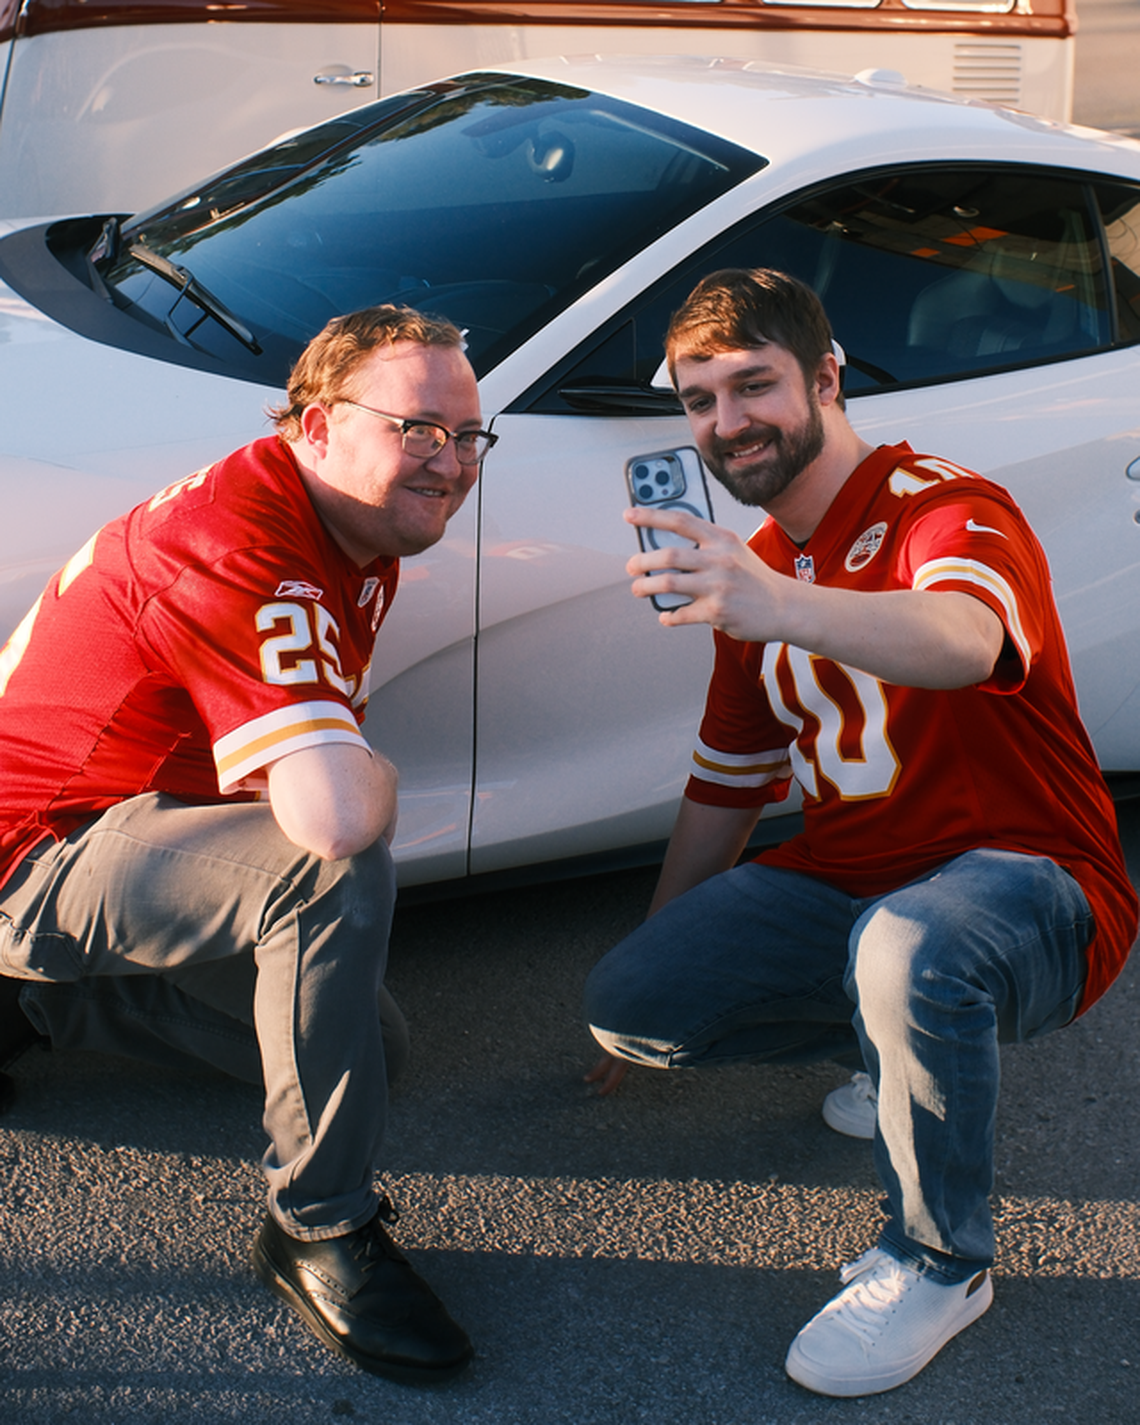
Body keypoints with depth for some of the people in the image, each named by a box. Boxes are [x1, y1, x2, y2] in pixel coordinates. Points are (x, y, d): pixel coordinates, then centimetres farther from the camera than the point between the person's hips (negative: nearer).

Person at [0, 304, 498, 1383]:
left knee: (369, 1045, 17)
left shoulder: (362, 532, 3)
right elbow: (336, 814, -41)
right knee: (334, 873, -34)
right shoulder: (241, 547, -29)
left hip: (121, 842, 10)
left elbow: (323, 764, 19)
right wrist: (369, 776, -20)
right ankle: (319, 1232, -17)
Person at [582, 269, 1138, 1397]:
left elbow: (961, 644, -40)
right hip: (845, 880, 7)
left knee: (907, 946, -41)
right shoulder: (754, 566, 11)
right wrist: (669, 968, 22)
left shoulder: (949, 511, -14)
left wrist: (779, 605, -59)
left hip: (1027, 884, -7)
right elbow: (724, 789, 19)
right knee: (623, 1004, -11)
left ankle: (937, 1263, -12)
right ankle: (892, 1038, 13)